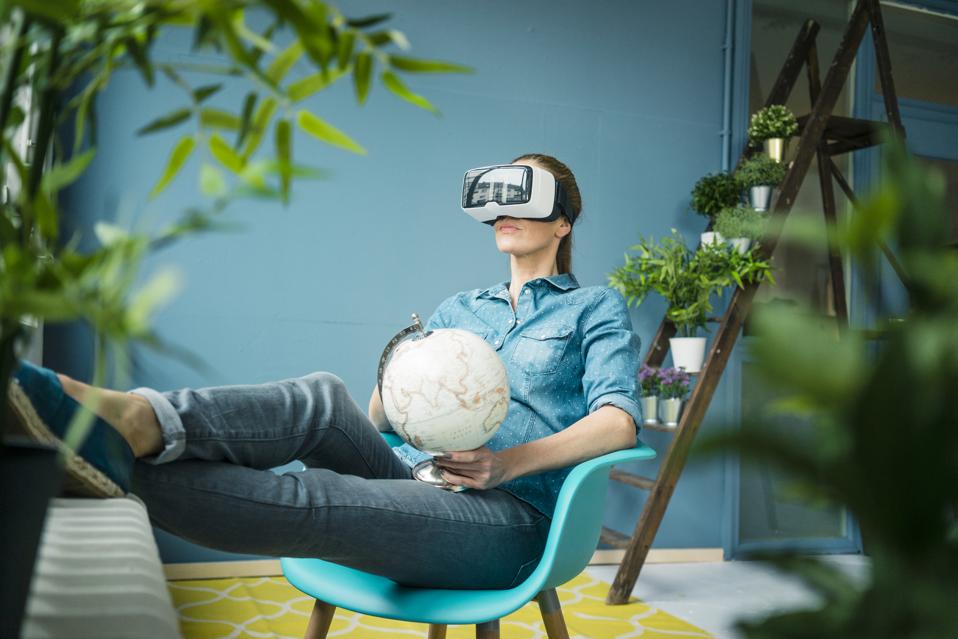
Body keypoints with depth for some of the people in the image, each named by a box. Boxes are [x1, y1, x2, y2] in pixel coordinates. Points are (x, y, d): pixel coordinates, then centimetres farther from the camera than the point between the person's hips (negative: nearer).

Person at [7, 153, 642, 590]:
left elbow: (619, 420, -4)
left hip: (510, 514, -4)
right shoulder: (460, 307, 27)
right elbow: (378, 418, 19)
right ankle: (142, 422, -46)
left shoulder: (596, 307, 13)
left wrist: (508, 462, -19)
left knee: (309, 500, -33)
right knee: (322, 397, -29)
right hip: (411, 477, 4)